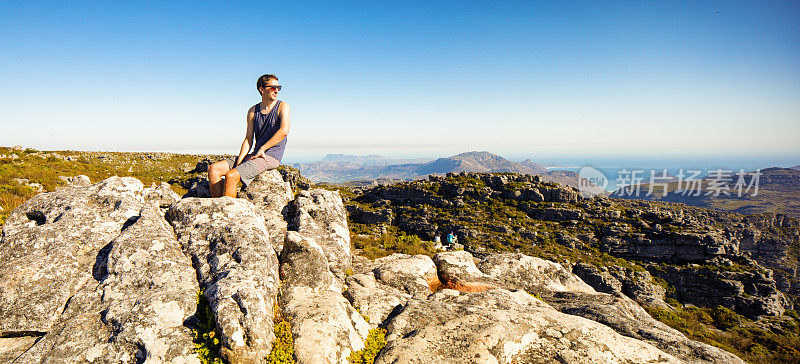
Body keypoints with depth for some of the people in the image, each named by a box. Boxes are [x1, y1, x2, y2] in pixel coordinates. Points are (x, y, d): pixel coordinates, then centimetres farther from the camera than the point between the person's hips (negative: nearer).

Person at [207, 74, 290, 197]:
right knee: (213, 169, -6)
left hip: (271, 157, -6)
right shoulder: (253, 111, 13)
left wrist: (261, 150, -14)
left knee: (231, 176, -25)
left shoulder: (282, 106, -1)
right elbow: (248, 140, 9)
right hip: (254, 155, 6)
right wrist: (238, 162, -6)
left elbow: (284, 131, -17)